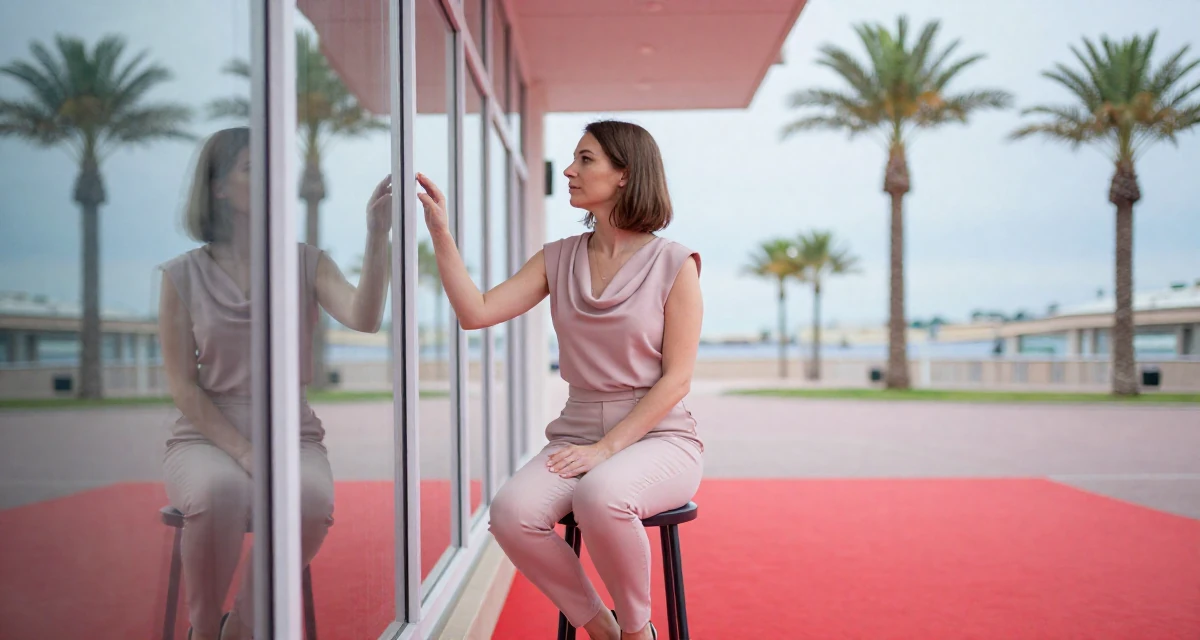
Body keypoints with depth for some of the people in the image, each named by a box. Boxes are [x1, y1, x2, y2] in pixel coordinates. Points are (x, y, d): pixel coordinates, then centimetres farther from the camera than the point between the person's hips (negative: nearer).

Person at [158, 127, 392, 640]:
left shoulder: (307, 264, 7)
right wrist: (244, 453, -13)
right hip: (208, 436, -1)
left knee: (311, 500, -34)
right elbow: (183, 386, -1)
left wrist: (377, 236, -24)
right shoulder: (182, 276, 3)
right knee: (221, 492, -37)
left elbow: (363, 319, -13)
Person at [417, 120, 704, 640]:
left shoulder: (673, 264, -2)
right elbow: (477, 312, -1)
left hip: (657, 437, -4)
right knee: (511, 514, -27)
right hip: (578, 434, 4)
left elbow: (676, 379, -7)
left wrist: (607, 447, -16)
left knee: (599, 496, -37)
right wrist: (439, 232, -6)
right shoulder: (558, 259, 11)